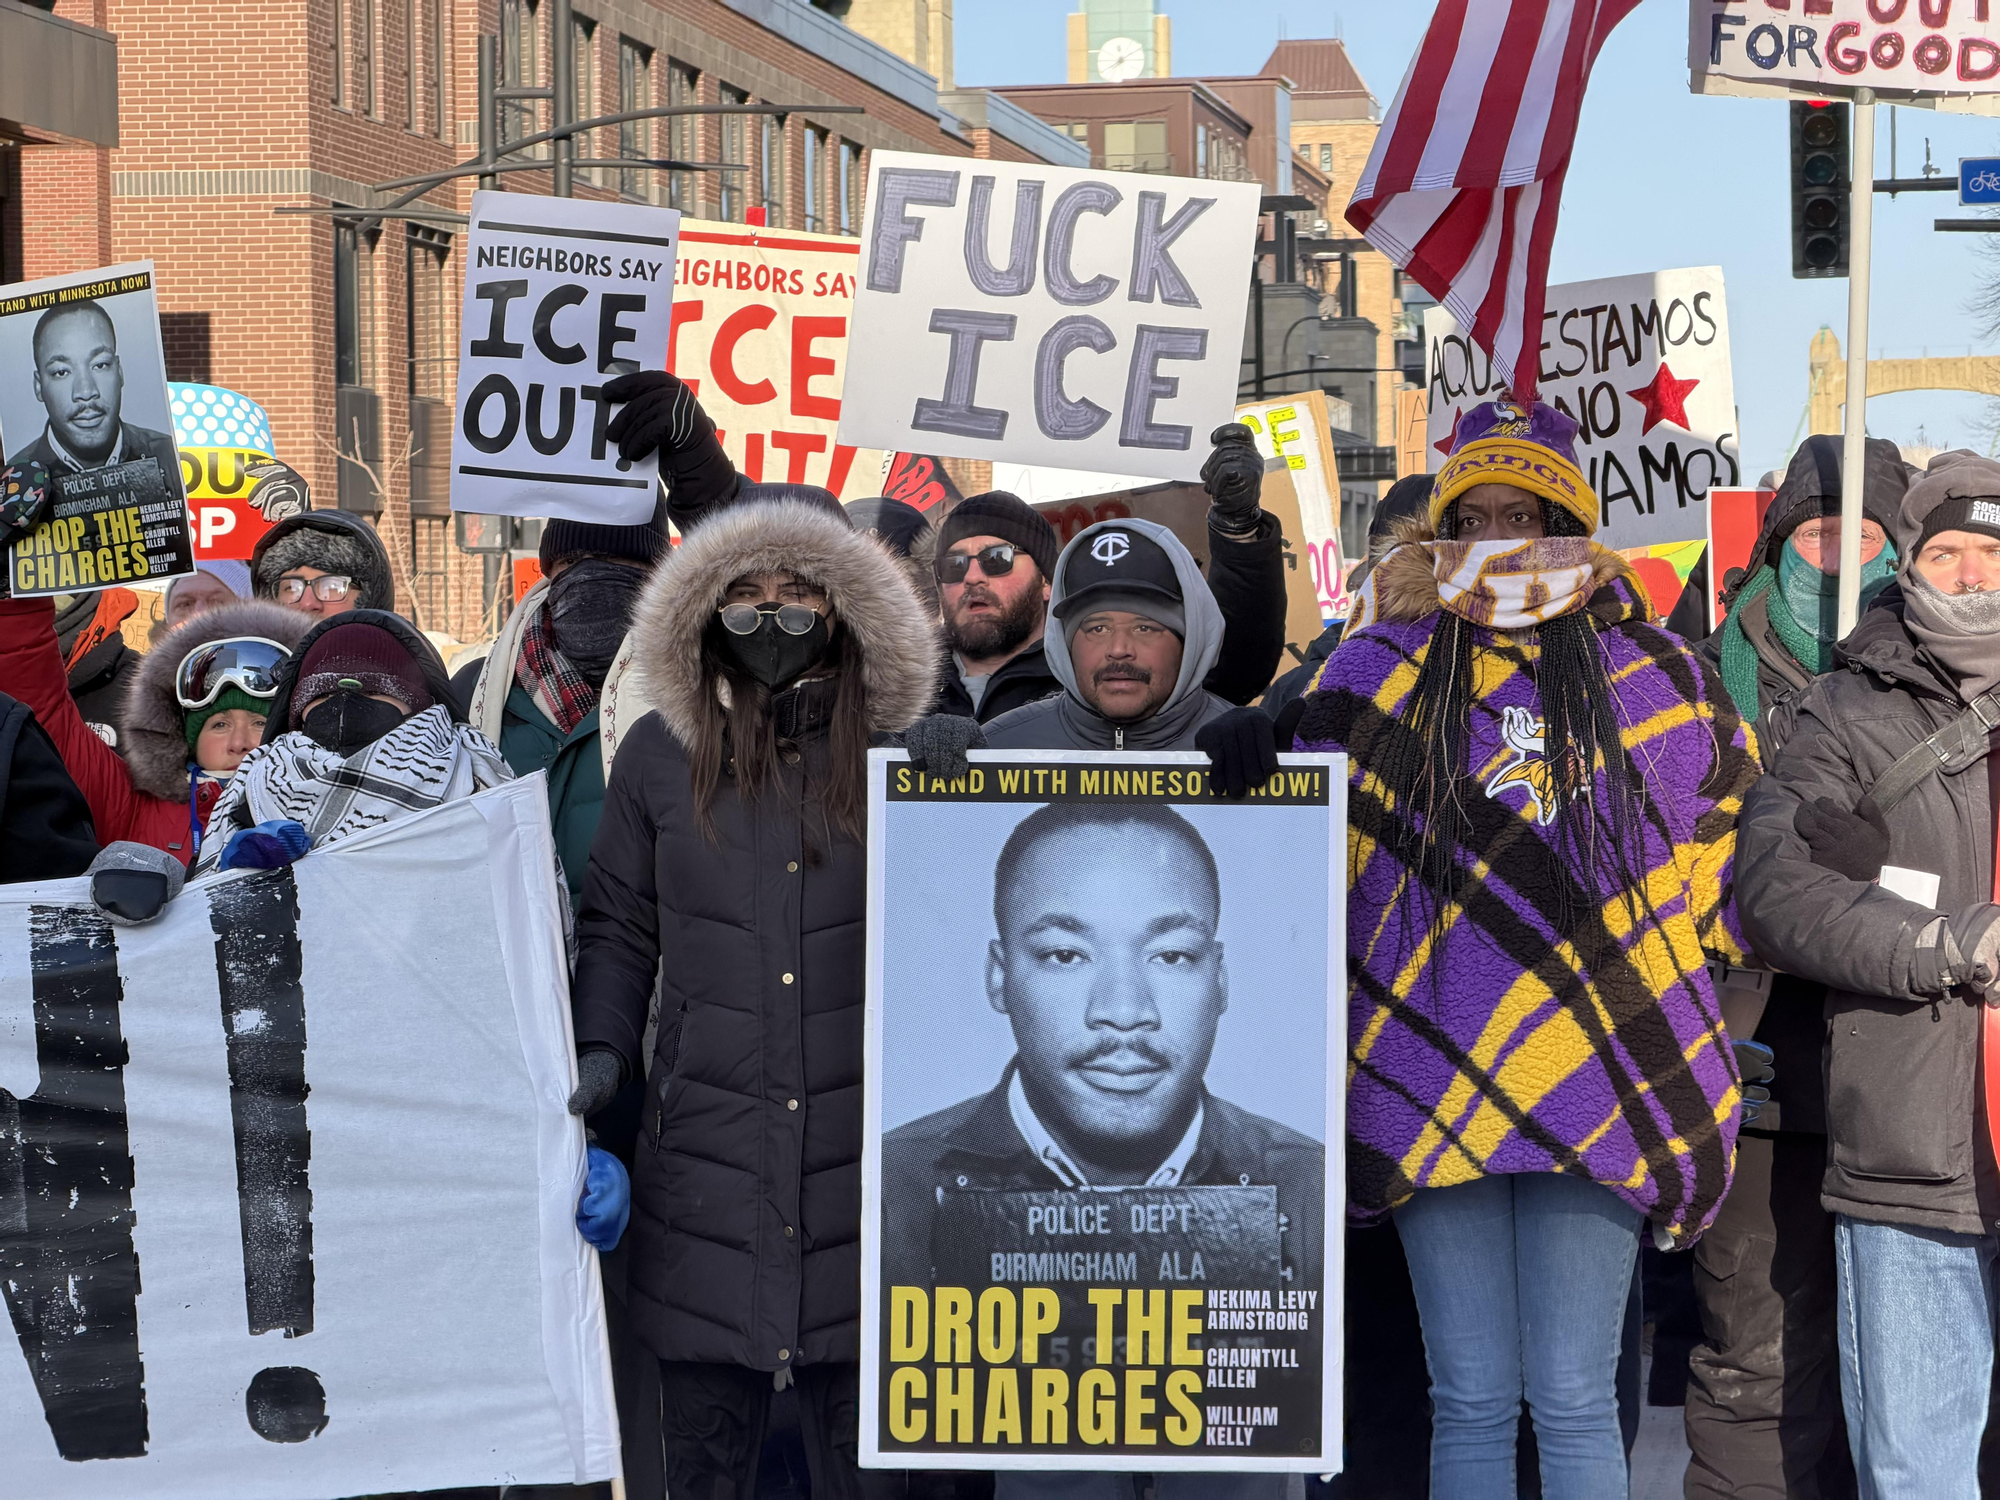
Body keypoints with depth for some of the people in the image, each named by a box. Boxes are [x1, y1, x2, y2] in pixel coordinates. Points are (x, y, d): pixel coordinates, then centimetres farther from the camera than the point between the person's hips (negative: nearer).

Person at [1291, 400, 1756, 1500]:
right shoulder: (1385, 669, 9)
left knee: (1572, 1401, -1)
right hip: (1432, 1078, 1)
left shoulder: (1649, 675, 9)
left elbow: (1729, 826, 20)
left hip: (1593, 1079, -1)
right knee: (1470, 1399, 3)